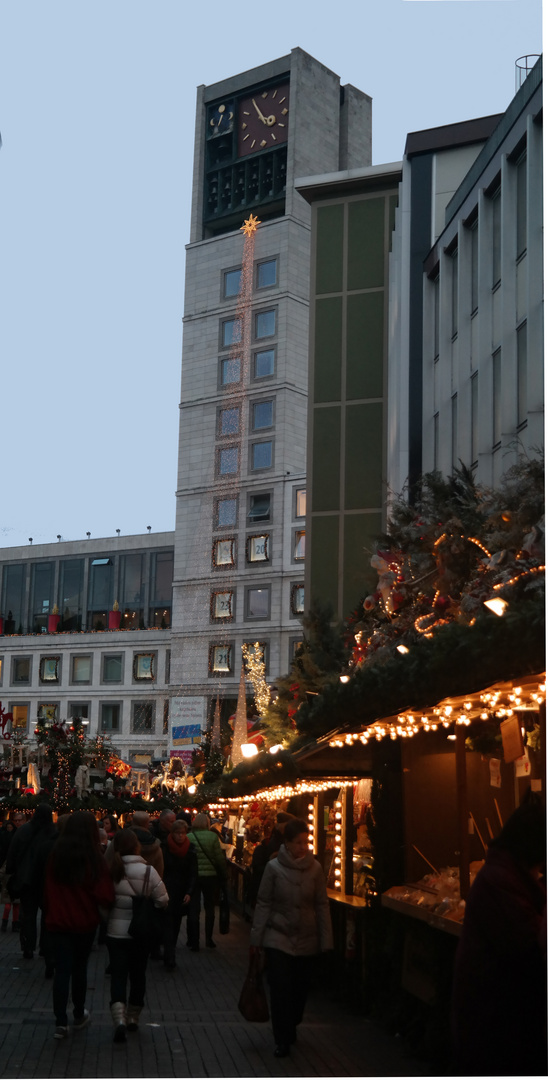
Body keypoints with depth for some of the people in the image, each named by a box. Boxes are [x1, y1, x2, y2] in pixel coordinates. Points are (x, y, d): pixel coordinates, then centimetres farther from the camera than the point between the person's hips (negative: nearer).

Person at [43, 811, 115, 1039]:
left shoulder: (55, 854, -4)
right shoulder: (93, 858, -15)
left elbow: (48, 889, 5)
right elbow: (105, 895, -18)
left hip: (58, 921, 1)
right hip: (85, 921, -1)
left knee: (62, 969, 3)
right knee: (79, 968, 15)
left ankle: (61, 1022, -4)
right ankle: (79, 1015, 28)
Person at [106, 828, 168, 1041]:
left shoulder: (110, 870, -11)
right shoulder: (147, 871, -15)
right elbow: (163, 900, -10)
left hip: (115, 932, 0)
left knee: (118, 975, 3)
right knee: (138, 974, 17)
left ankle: (119, 1018, -15)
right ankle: (133, 1018, 28)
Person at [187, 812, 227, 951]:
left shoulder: (188, 837, -7)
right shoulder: (213, 836, -9)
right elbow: (220, 858, -8)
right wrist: (223, 875, 4)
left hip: (193, 876, 0)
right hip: (210, 876, 0)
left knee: (193, 910, 7)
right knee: (210, 908, 17)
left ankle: (194, 942, 7)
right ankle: (209, 939, 18)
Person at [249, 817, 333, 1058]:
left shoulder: (314, 868, -1)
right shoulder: (273, 867, -6)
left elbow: (322, 906, 3)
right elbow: (263, 903, -1)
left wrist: (326, 941, 2)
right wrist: (256, 937, -2)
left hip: (306, 940, 2)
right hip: (278, 937, -2)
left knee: (300, 989, 9)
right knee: (280, 989, -6)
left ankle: (290, 1028, 33)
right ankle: (282, 1040, 6)